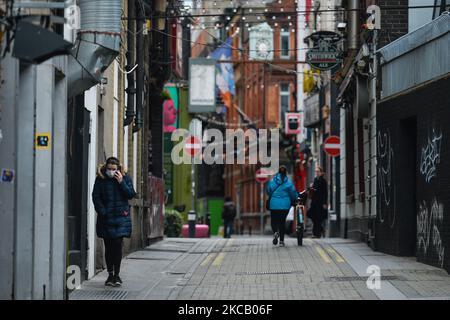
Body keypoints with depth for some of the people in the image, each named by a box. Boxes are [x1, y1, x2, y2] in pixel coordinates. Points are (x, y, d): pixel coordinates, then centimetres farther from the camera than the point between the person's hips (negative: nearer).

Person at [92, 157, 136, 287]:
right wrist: (102, 212, -8)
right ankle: (110, 274, 12)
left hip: (121, 217, -1)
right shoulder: (100, 179, 1)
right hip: (106, 218, 1)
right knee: (108, 246, 4)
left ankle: (117, 274, 0)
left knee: (117, 245, -7)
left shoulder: (125, 178, 3)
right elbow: (96, 197, 1)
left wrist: (121, 182, -14)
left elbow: (131, 194, -4)